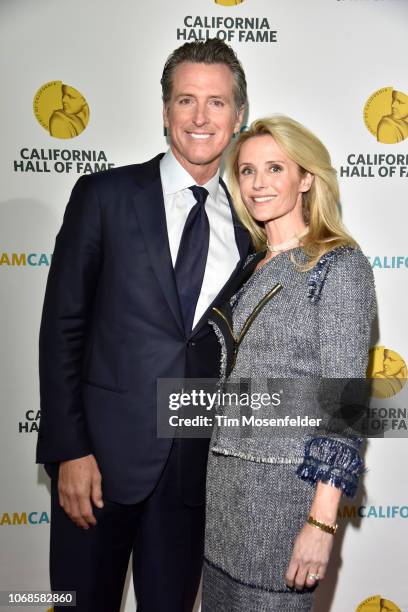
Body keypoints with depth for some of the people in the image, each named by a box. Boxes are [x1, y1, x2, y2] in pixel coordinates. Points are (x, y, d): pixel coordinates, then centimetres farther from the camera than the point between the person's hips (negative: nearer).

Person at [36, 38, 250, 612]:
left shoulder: (248, 221, 5)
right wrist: (68, 449, -10)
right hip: (104, 449, -2)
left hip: (198, 462, 2)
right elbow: (62, 326, -5)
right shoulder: (105, 195, -3)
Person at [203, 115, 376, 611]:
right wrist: (211, 474, 16)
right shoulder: (249, 267, 10)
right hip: (222, 479, 7)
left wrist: (322, 521, -17)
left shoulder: (340, 265, -10)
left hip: (285, 484, -6)